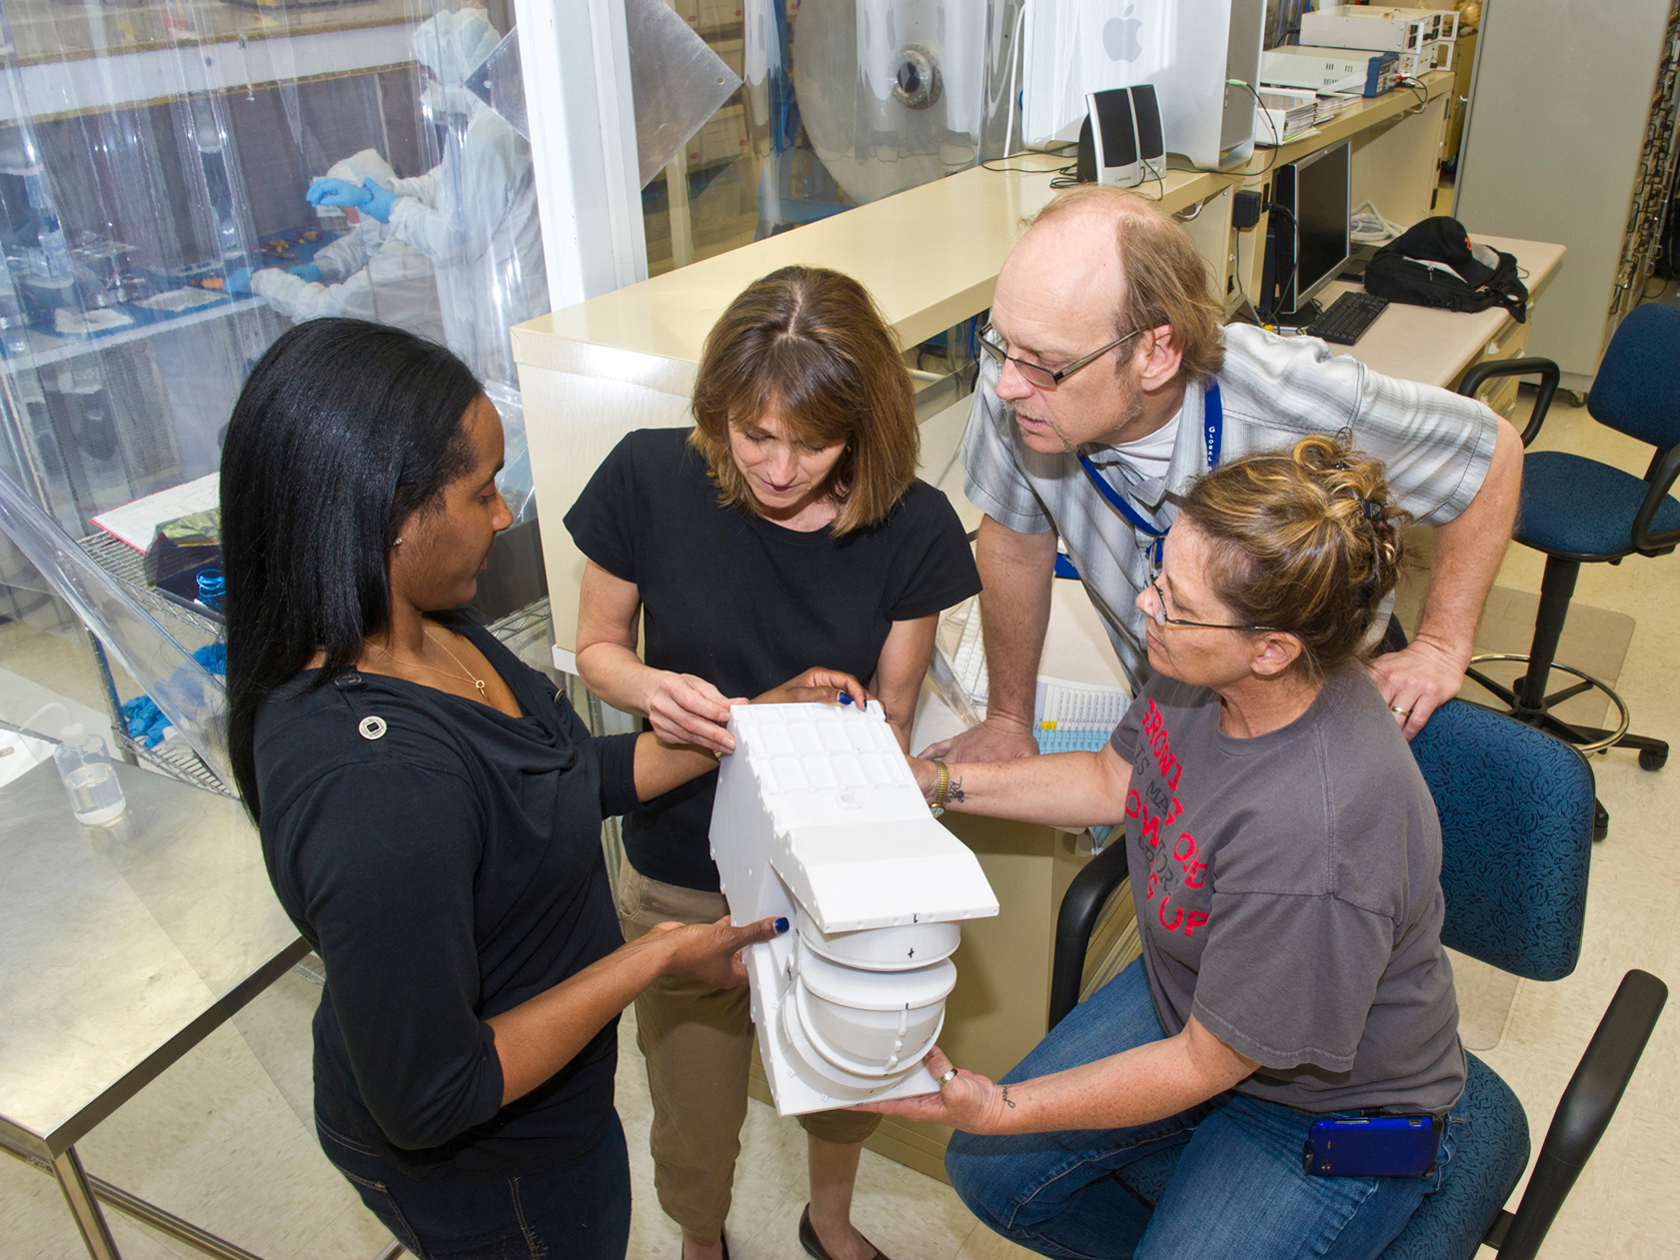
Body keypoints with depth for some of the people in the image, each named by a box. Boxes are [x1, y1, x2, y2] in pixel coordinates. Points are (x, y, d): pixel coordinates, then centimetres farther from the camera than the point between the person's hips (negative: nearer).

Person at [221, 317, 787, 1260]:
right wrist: (657, 958, -26)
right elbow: (428, 1102, -31)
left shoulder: (420, 631, -11)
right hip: (488, 1171, -8)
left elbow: (570, 779, 4)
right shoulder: (375, 786, -40)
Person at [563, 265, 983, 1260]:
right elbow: (599, 647, -2)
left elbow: (890, 716, -6)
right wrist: (654, 689, -25)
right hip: (685, 880, 0)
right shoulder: (649, 480, -17)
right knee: (695, 1131, 18)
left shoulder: (913, 528, -17)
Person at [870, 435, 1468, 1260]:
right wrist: (937, 783, -2)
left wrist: (1003, 1108, -21)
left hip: (1332, 1108, -6)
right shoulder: (1204, 670, -20)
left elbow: (1203, 1065, -26)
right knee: (989, 1170, 9)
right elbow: (1117, 779, 3)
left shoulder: (1315, 842, -41)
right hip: (1188, 999, 7)